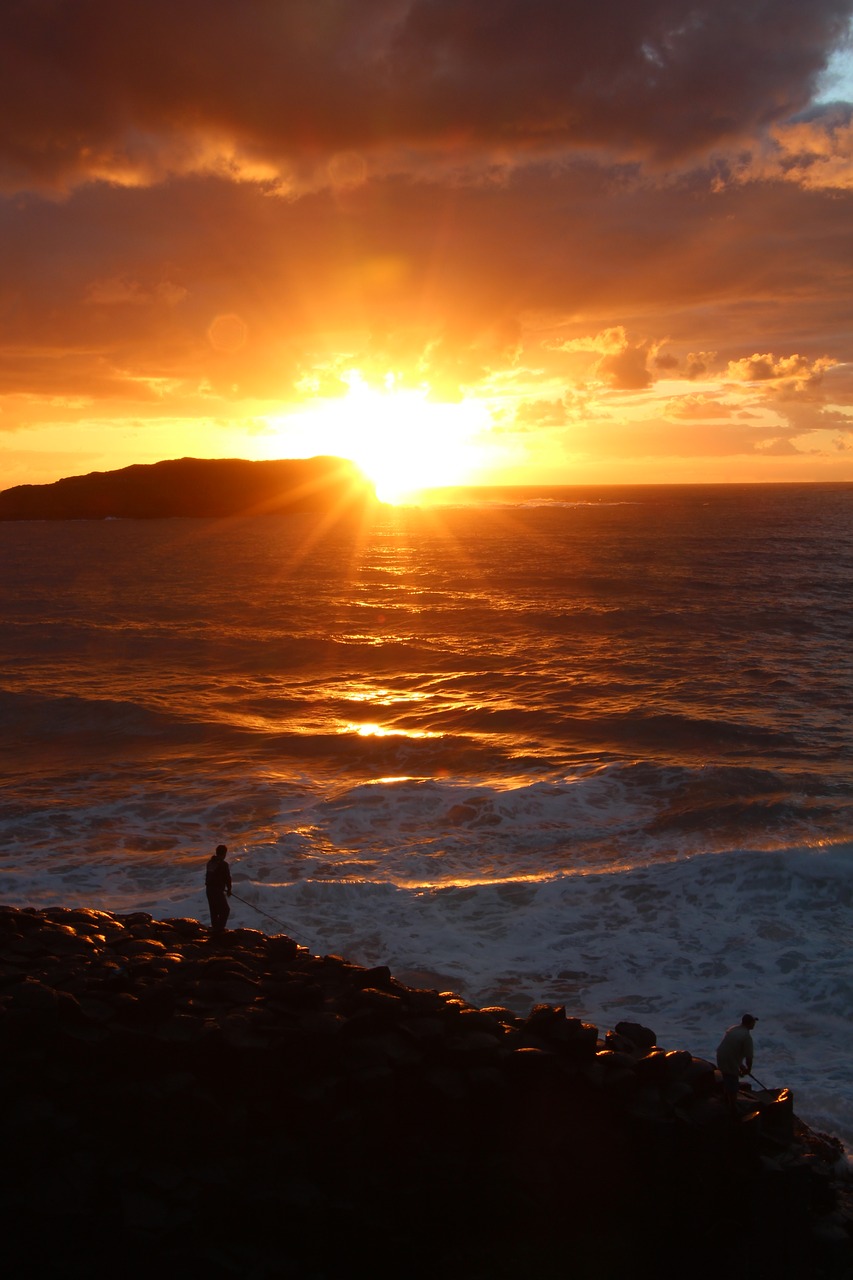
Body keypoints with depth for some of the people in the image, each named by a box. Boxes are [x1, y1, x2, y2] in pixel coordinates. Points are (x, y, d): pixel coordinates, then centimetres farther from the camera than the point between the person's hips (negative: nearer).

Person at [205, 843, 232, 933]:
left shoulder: (210, 862, 7)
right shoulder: (223, 864, -16)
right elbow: (227, 878, -12)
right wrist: (229, 889, 4)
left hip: (209, 889, 8)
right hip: (218, 890, -8)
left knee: (214, 910, 20)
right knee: (225, 910, 4)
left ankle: (215, 927, 28)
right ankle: (219, 928, -1)